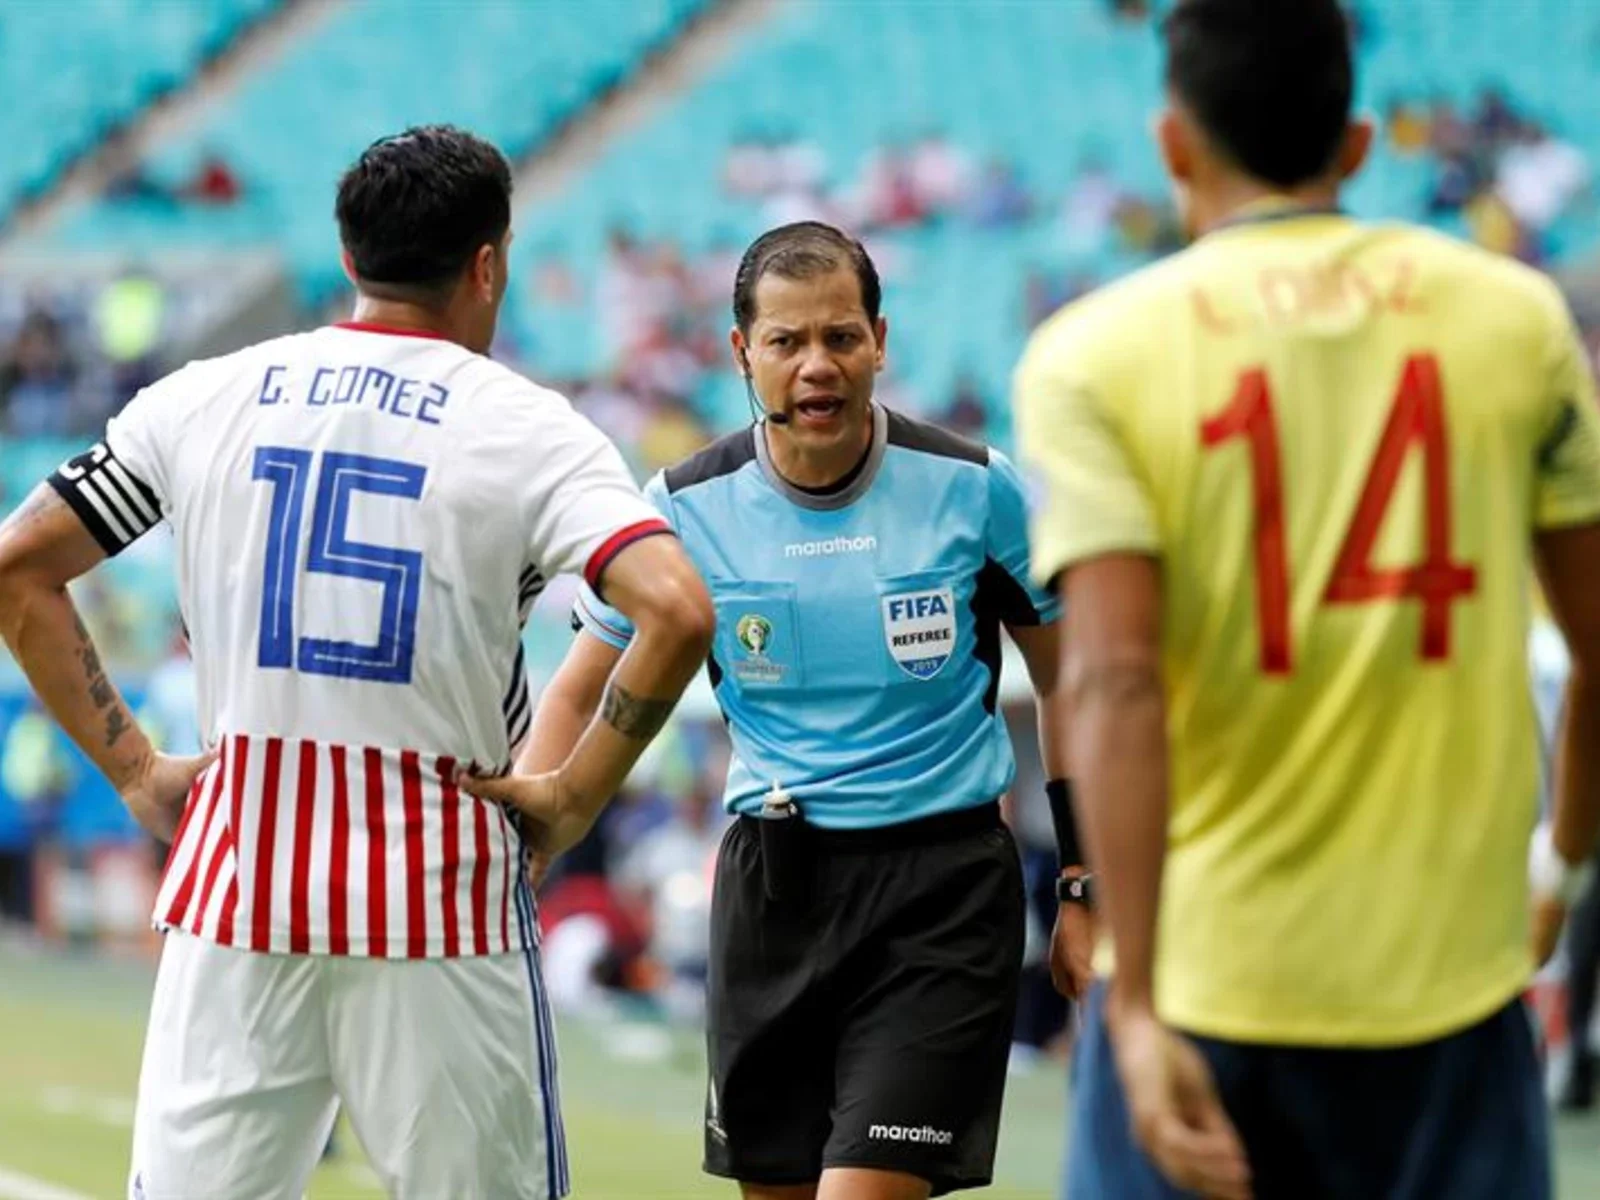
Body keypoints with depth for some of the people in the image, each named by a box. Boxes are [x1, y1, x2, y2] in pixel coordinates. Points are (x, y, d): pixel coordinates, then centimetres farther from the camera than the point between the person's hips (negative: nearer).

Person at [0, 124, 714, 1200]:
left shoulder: (202, 398, 7)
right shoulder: (526, 427, -3)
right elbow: (676, 612, -17)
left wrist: (135, 769, 9)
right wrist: (574, 795, -6)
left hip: (237, 874, 3)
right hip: (437, 892, -3)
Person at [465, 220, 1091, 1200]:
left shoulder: (974, 487, -7)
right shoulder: (688, 506, -3)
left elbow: (1064, 679, 7)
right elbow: (580, 692, 8)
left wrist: (1086, 891, 5)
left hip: (940, 882, -3)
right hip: (773, 881, 3)